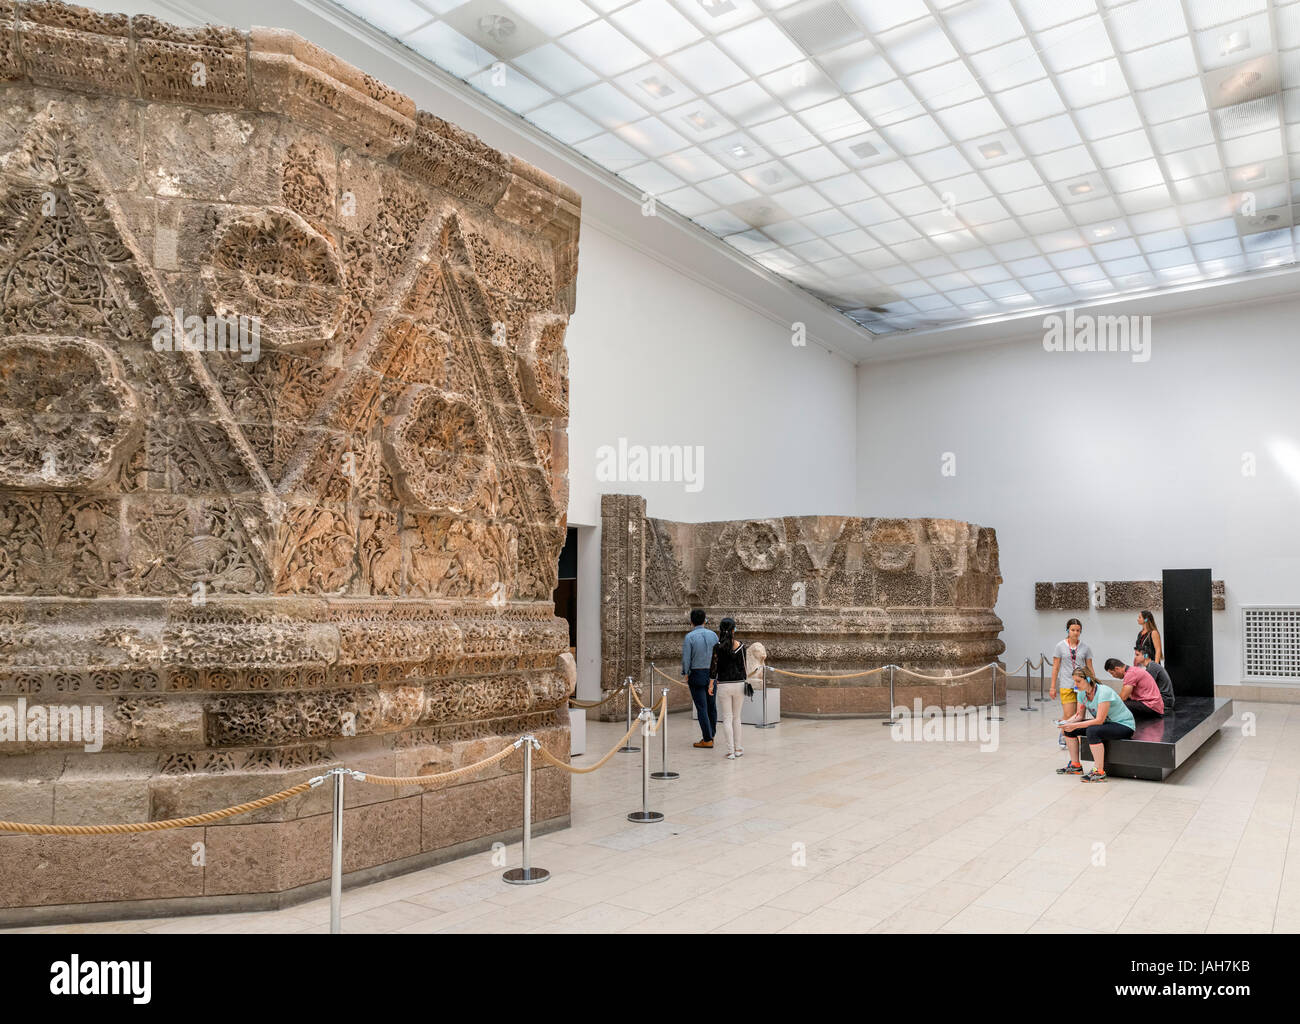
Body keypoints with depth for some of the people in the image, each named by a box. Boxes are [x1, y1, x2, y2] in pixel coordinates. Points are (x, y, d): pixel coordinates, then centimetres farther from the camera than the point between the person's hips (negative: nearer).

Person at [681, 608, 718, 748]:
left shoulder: (689, 637, -11)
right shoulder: (713, 635, 1)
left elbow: (686, 658, -10)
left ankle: (707, 739, 0)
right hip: (712, 674, 4)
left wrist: (685, 674, 5)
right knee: (711, 706, 15)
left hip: (697, 675, -4)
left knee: (702, 708, -1)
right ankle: (711, 735, 26)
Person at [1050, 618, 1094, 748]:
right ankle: (1063, 735, 17)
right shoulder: (1061, 646, 2)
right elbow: (1055, 667, 5)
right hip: (1067, 685, -1)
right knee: (1068, 716, -7)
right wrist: (1053, 687, 4)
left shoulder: (1085, 647, 4)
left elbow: (1090, 668, 10)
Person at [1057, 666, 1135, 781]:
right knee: (1069, 728, -3)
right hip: (1105, 722, 9)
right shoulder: (1082, 693, -3)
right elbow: (1080, 715, 3)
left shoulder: (1104, 692, -28)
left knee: (1092, 731, -35)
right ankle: (1075, 765, 9)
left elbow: (1099, 720, -30)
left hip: (1124, 725, -9)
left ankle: (1099, 772, -27)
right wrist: (1067, 723, -17)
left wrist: (1075, 725, -33)